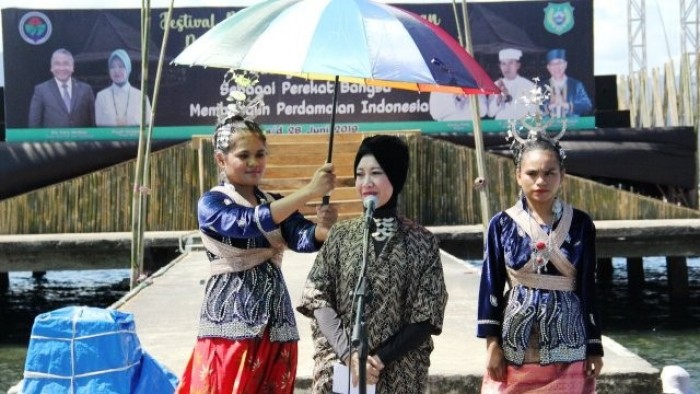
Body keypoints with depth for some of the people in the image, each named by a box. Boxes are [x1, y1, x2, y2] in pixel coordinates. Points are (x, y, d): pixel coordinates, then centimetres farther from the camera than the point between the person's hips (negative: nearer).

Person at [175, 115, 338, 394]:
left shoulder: (275, 203, 12)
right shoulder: (211, 203, -5)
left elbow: (302, 238, -7)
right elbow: (251, 223, -24)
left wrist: (323, 228, -30)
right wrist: (308, 192, -30)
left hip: (276, 320, 5)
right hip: (230, 317, -5)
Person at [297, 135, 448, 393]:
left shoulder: (422, 242, -1)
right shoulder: (341, 235, 3)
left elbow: (426, 318, -4)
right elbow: (318, 298, -2)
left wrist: (380, 359, -13)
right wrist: (348, 355, -14)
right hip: (338, 371, 1)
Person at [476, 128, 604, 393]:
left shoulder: (580, 224, 0)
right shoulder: (502, 224, -1)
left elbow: (589, 287, 3)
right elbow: (490, 285, 1)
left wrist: (594, 348, 2)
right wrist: (492, 344, -4)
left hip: (567, 348, 0)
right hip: (515, 347, 0)